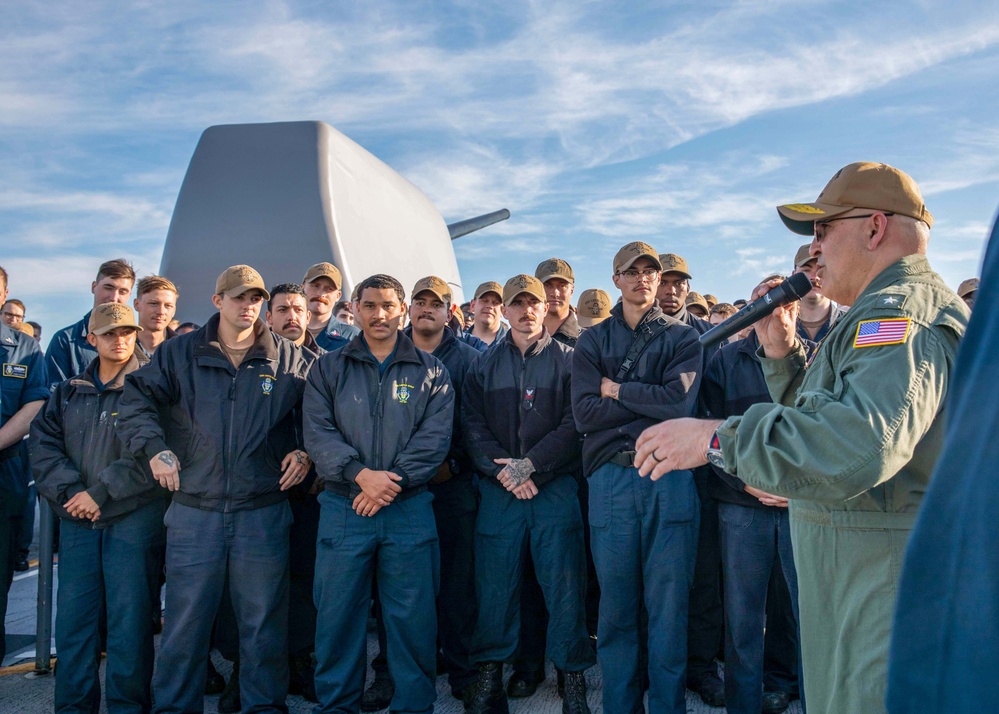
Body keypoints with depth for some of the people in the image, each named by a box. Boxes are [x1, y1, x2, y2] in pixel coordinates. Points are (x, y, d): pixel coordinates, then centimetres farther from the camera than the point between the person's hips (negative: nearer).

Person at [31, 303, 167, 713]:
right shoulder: (69, 392, 16)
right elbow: (43, 445, 8)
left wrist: (102, 492, -13)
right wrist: (70, 492, -8)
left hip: (135, 516, -4)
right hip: (78, 519, 5)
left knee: (129, 618, 0)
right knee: (73, 616, 7)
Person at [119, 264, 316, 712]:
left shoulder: (291, 359, 5)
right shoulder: (179, 353, 6)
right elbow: (135, 399, 5)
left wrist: (305, 452, -2)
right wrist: (155, 448, -9)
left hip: (263, 512, 0)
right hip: (194, 513, 1)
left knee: (263, 622, 9)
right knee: (185, 622, 8)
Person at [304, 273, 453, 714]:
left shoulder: (430, 372, 7)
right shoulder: (328, 369, 8)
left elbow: (435, 437, -4)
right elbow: (317, 432, -3)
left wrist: (393, 479, -16)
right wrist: (360, 473, -18)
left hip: (410, 509, 0)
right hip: (343, 508, 1)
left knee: (413, 618, 5)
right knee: (337, 615, 8)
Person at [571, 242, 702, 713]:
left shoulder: (683, 338, 9)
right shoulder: (592, 341, 11)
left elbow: (681, 402, -9)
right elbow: (584, 413, -4)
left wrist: (617, 391, -2)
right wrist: (652, 400, -6)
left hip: (670, 478, 0)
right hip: (611, 476, 1)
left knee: (669, 602, 4)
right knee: (616, 603, 7)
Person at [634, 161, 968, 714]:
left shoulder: (900, 311, -19)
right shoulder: (909, 308, 18)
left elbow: (861, 441, -37)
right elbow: (815, 414, 23)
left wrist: (718, 438, -29)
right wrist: (781, 347, 7)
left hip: (887, 598, -11)